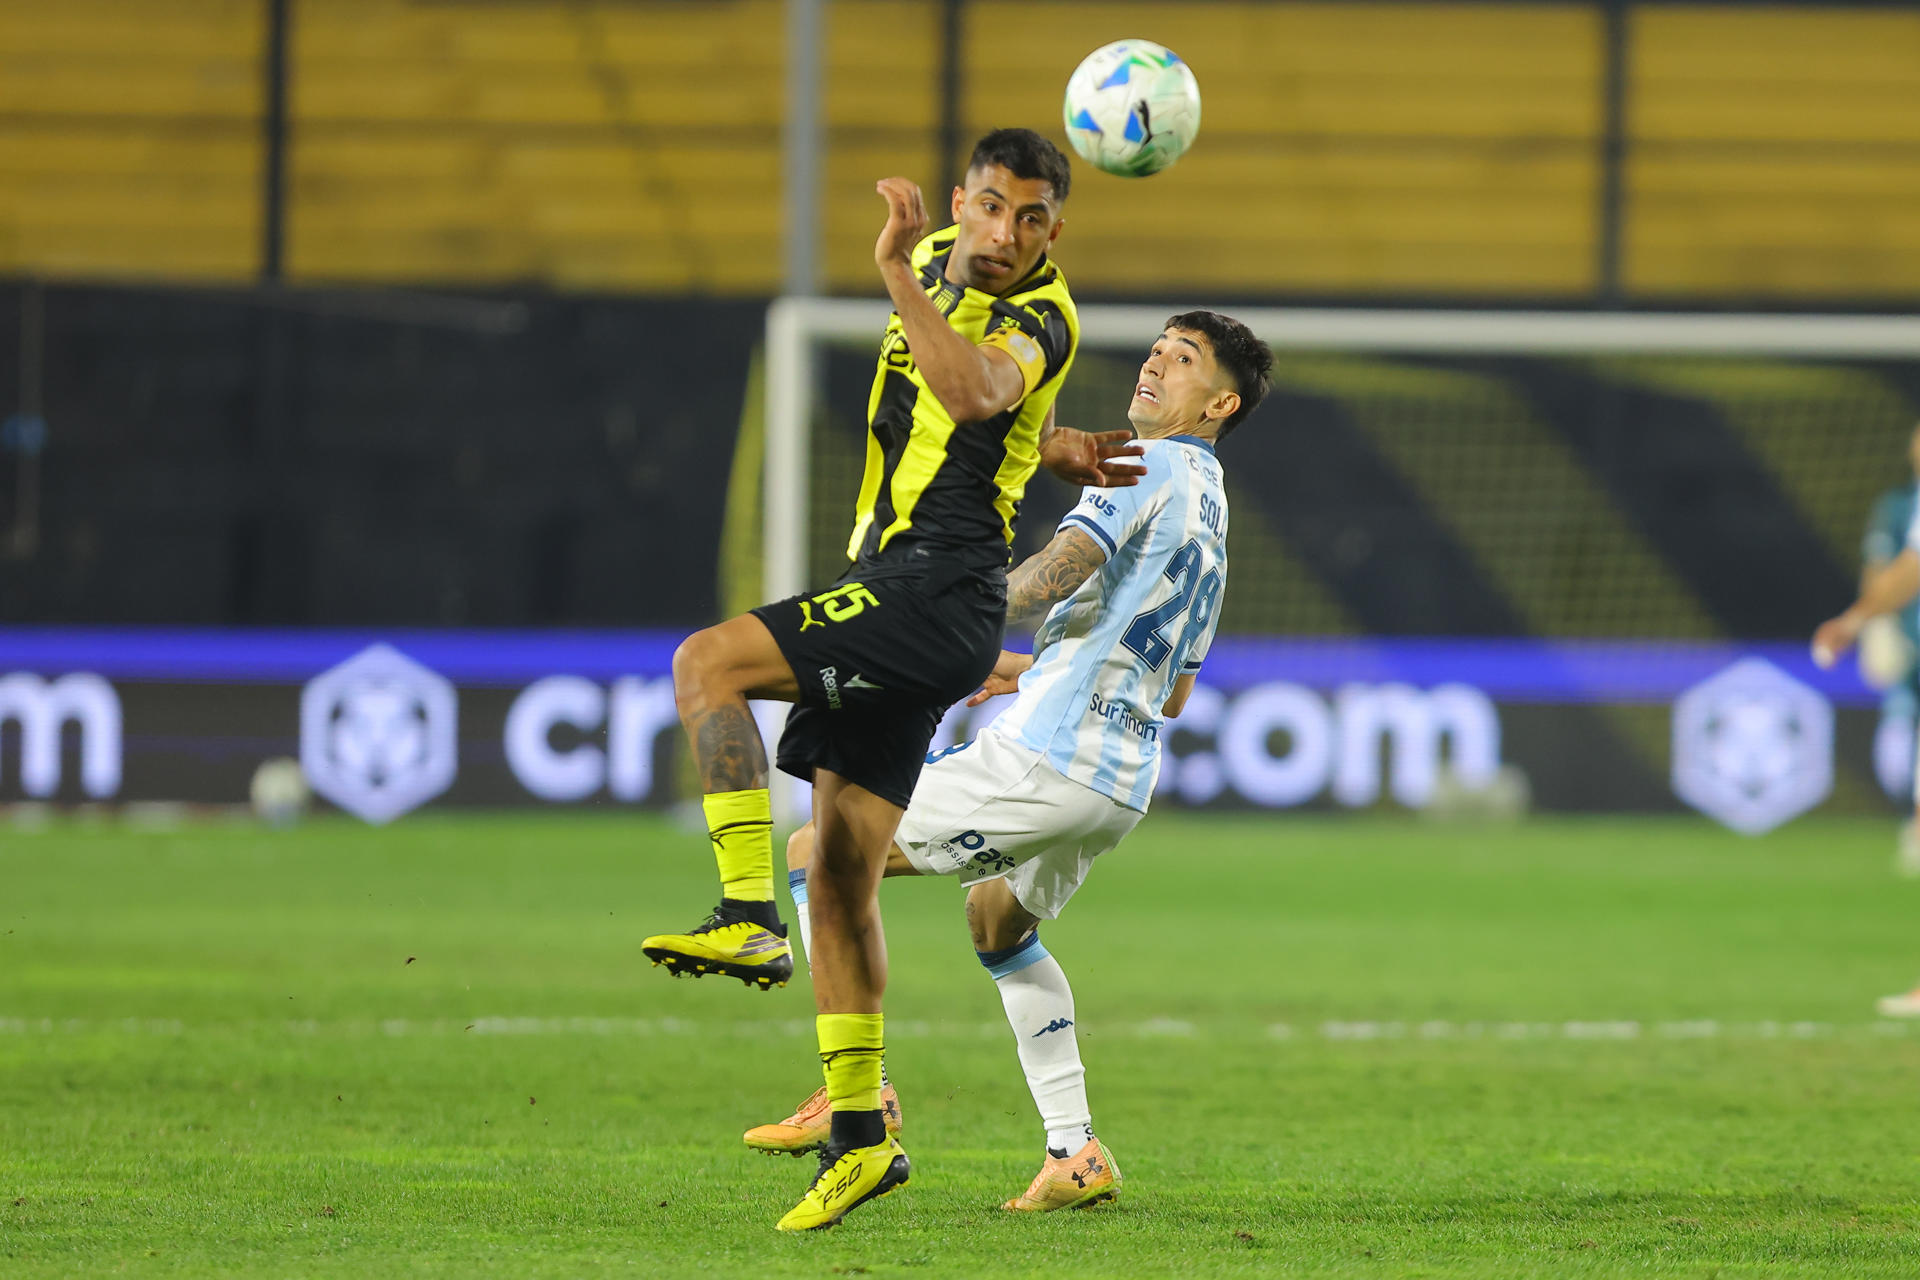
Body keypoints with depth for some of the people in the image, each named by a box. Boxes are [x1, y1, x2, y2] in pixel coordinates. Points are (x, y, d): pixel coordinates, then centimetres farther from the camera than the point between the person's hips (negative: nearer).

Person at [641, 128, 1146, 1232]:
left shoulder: (1041, 319, -10)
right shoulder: (941, 264, 15)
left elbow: (974, 392, -33)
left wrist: (899, 274, -38)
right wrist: (1052, 449, 18)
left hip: (936, 594, -9)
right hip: (890, 601, 9)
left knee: (708, 664, -21)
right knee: (842, 873, 7)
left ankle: (750, 918, -25)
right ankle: (861, 1133, 10)